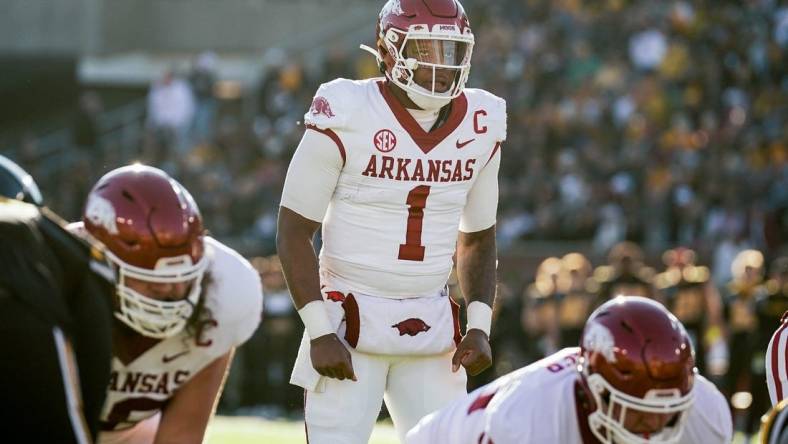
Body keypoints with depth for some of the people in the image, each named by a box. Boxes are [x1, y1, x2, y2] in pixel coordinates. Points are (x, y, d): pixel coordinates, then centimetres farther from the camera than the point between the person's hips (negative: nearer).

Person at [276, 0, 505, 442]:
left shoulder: (480, 126, 3)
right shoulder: (347, 119, -11)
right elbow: (294, 232, -7)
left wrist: (480, 325, 5)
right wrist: (320, 332, -13)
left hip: (433, 328, 5)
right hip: (351, 320, -4)